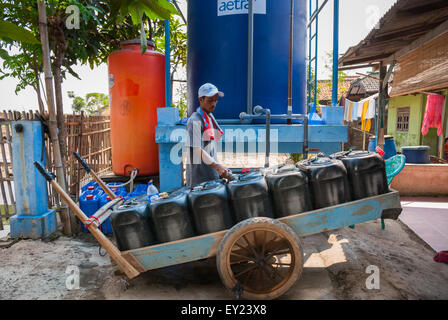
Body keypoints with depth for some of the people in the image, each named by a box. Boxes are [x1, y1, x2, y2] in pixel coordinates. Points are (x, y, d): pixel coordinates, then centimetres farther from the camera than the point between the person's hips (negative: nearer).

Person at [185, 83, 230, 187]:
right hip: (199, 171, -8)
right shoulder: (195, 121, -15)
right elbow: (197, 150, -21)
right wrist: (217, 166, -25)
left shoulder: (210, 117, 13)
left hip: (211, 170, 8)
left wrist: (220, 167, 16)